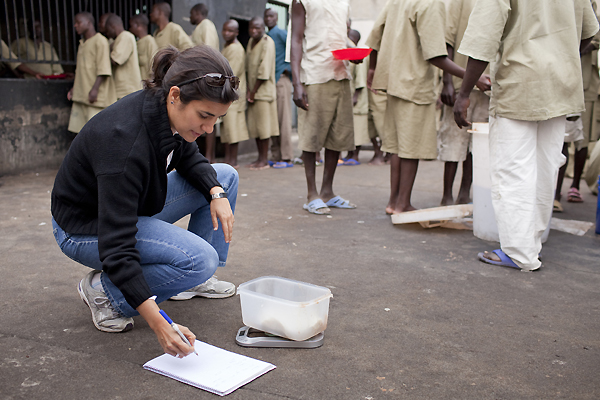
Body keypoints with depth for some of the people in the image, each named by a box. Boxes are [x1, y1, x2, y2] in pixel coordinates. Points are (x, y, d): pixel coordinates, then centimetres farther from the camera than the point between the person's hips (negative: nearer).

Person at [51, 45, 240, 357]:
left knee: (225, 176, 4)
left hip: (133, 207, 9)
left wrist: (216, 193, -12)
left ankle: (195, 279, 11)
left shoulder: (168, 112, -14)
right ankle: (104, 290, -5)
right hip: (86, 229, -8)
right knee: (201, 260, -26)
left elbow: (188, 159, 9)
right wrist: (157, 323, -42)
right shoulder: (125, 141, -38)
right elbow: (116, 245, -38)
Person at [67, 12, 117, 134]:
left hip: (96, 96, -9)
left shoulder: (100, 41, -7)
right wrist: (74, 87, 19)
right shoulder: (82, 43, 19)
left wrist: (95, 89, -22)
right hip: (81, 94, 9)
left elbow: (103, 69, -15)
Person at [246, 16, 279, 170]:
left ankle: (265, 159, 1)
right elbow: (248, 67, 15)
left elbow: (264, 70, -15)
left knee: (263, 125, -5)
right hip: (252, 90, 8)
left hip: (263, 90, -8)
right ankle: (260, 157, 17)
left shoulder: (267, 42, -10)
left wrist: (254, 90, -13)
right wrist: (249, 89, 4)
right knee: (254, 125, 9)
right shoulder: (251, 42, 15)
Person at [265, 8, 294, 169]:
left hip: (281, 79, -9)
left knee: (283, 120, -9)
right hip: (270, 81, 9)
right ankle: (275, 157, 13)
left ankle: (286, 158, -7)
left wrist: (290, 69, -13)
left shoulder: (280, 33, -5)